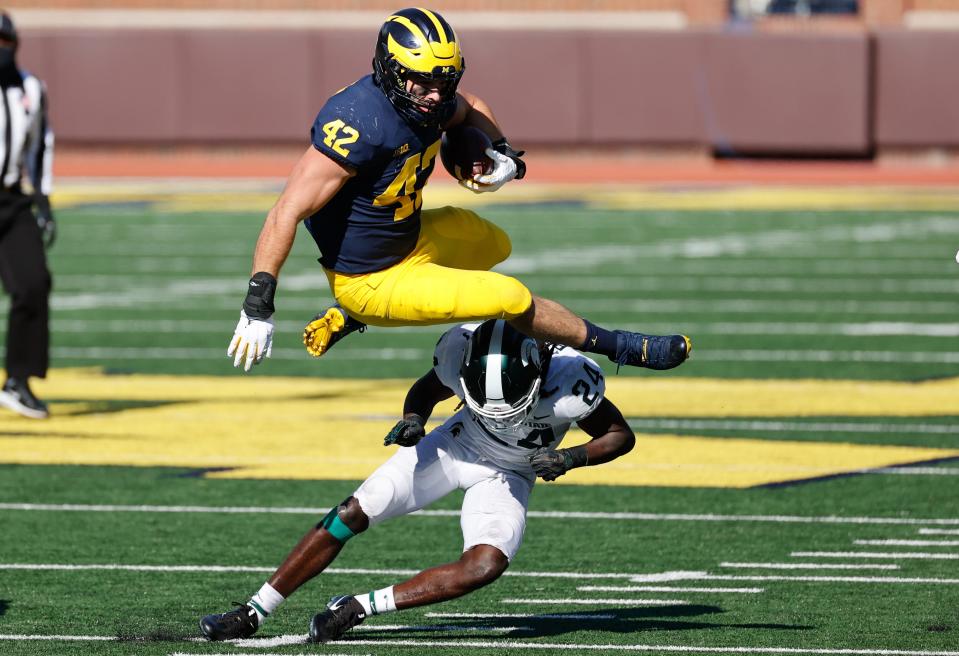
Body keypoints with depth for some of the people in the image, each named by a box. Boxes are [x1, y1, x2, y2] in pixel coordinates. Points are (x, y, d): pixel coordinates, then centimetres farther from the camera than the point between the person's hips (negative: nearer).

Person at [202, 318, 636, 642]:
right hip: (456, 444, 2)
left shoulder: (571, 382, -35)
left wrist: (571, 459, -33)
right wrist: (412, 419, -25)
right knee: (352, 514, -9)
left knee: (486, 565, -28)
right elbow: (428, 390, -4)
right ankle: (251, 614, 0)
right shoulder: (462, 352, -29)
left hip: (507, 476, -1)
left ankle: (357, 608, -17)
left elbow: (620, 436, -16)